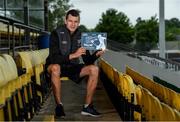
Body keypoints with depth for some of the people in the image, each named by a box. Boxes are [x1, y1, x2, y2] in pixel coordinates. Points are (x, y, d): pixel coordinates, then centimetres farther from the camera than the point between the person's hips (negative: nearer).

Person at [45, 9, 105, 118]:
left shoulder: (81, 36, 0)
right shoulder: (56, 33, -13)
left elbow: (87, 61, -2)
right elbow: (53, 58, -24)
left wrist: (96, 54, -23)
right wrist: (73, 55, -33)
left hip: (72, 67, 5)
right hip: (57, 66, -4)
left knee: (94, 69, -18)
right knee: (55, 67, -39)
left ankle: (87, 106, -14)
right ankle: (59, 105, -28)